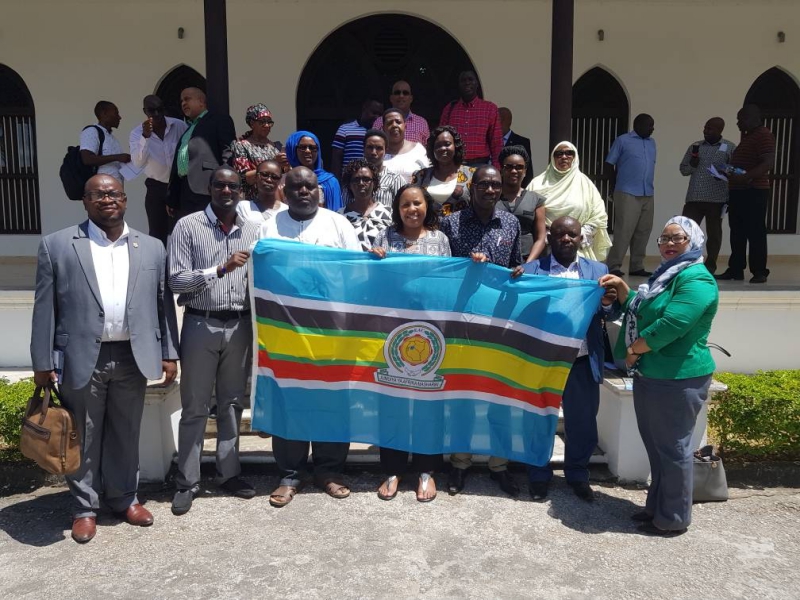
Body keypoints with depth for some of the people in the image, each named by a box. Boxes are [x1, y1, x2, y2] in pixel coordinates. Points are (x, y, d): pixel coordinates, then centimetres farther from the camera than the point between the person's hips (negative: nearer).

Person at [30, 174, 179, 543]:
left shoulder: (152, 248, 8)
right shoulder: (57, 245, 1)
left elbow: (164, 304, 8)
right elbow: (45, 308, 0)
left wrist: (169, 353, 5)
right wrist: (42, 362, -3)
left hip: (132, 358, 2)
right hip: (82, 359, -2)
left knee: (126, 434, 14)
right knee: (84, 437, 10)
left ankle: (124, 497, 31)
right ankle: (85, 507, 26)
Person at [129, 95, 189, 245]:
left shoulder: (180, 126, -7)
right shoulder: (137, 132, -6)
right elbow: (138, 163, -20)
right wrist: (145, 136, -32)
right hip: (156, 188, 0)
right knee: (157, 233, 1)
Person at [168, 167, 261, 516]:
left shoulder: (252, 230, 7)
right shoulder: (188, 227, -4)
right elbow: (176, 280, -10)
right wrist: (221, 269, -19)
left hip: (239, 325, 3)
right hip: (201, 325, -3)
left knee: (232, 404, 13)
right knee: (195, 408, 5)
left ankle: (228, 473, 26)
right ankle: (187, 482, 17)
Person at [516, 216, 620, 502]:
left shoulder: (598, 271, 6)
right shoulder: (531, 270, -1)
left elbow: (611, 316, 3)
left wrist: (609, 303, -19)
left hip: (583, 362, 2)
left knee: (582, 422, 13)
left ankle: (578, 475, 34)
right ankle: (539, 476, 30)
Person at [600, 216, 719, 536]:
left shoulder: (697, 279, -16)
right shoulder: (664, 275, 17)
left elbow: (671, 324, -26)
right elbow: (639, 312, 23)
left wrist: (634, 350, -14)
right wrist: (622, 290, 6)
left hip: (678, 379, -10)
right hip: (649, 375, 10)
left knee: (673, 448, 1)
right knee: (655, 446, 18)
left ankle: (674, 519, 15)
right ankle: (657, 506, 32)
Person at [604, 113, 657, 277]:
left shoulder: (652, 143, 17)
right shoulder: (622, 140, 1)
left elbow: (651, 165, 19)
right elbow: (609, 164, 2)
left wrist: (648, 185, 9)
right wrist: (616, 185, 6)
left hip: (648, 194, 6)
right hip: (627, 194, -6)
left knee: (643, 231, 5)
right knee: (624, 230, -9)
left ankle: (636, 266, 11)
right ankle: (613, 266, -4)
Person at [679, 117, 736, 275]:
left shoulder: (730, 147, 4)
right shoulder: (695, 146, 13)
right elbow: (683, 169, 14)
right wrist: (692, 165, -5)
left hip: (717, 199, -2)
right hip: (694, 197, 3)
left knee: (714, 233, 5)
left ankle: (710, 266, 15)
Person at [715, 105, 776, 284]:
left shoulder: (764, 135, -11)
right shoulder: (747, 136, 20)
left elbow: (768, 163, -21)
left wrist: (745, 177, -29)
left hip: (754, 191, -10)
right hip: (738, 191, 10)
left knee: (755, 232, -6)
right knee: (737, 232, 9)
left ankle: (759, 272, -1)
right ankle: (735, 270, 13)